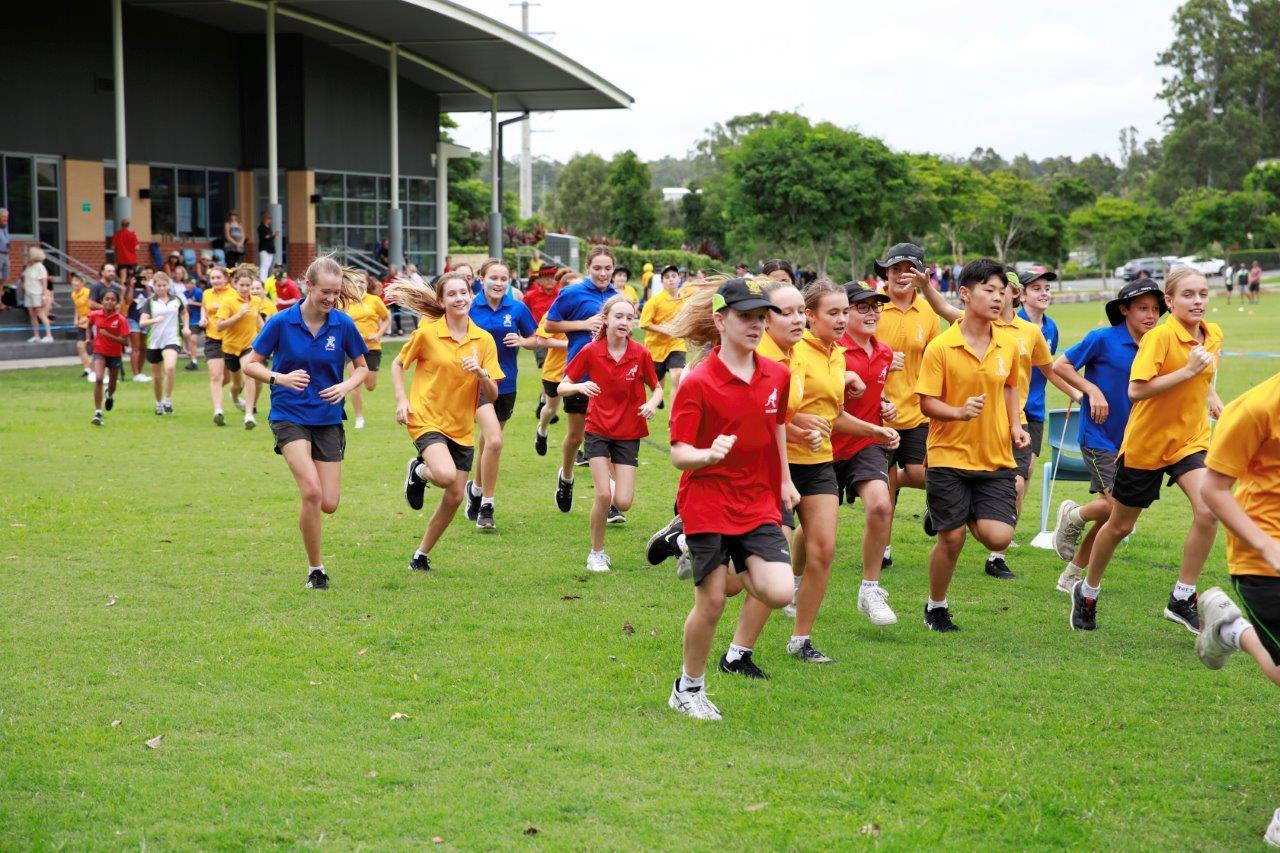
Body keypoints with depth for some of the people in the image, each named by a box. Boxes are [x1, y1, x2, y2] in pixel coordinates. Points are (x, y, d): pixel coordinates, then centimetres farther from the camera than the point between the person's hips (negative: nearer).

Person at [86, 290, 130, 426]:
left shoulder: (121, 320, -16)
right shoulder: (95, 315, -8)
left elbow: (125, 341, -19)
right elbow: (89, 325, 17)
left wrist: (108, 335, -29)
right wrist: (88, 338, 2)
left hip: (115, 354, 0)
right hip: (99, 352, 0)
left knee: (112, 383, 17)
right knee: (98, 379, -22)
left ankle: (110, 395, 57)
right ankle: (98, 413, -20)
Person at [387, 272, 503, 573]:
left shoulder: (484, 340, 2)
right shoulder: (427, 332, -7)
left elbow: (493, 394, 1)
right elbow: (398, 364, 7)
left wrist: (480, 372, -19)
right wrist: (401, 400, -7)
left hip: (462, 428, 4)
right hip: (427, 419, -4)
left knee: (454, 497, 5)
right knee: (446, 476, -30)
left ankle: (421, 556, 24)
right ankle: (418, 471, 7)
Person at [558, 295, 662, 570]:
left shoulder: (640, 354, -8)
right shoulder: (590, 352, -9)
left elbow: (657, 388, 4)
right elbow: (562, 387, -4)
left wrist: (652, 403, -19)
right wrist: (580, 386, -26)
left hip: (629, 434, 1)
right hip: (598, 430, -1)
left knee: (623, 502, -6)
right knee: (603, 495, -14)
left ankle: (615, 481, 32)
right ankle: (597, 553, 7)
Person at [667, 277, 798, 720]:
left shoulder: (777, 376, 3)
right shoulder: (697, 383, -13)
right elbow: (678, 454, -14)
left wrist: (784, 480, 21)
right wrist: (709, 455, -34)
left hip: (760, 505, 4)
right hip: (709, 504, -4)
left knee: (778, 593, -12)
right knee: (711, 602, -1)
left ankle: (733, 574, 23)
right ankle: (688, 689, 21)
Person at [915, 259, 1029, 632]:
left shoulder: (1008, 344, 3)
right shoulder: (941, 347, -11)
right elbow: (927, 402, -8)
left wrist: (1016, 425, 5)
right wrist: (960, 412, -26)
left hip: (996, 458, 4)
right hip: (949, 456, -3)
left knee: (998, 537, -10)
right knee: (951, 539, 0)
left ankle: (965, 515, 24)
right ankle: (935, 607, 24)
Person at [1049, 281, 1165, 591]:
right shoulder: (1103, 339, -12)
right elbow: (1060, 365, -7)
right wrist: (1092, 390, -17)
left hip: (1129, 439, 6)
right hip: (1098, 436, -6)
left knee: (1109, 516, 9)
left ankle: (1072, 575, 24)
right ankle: (1072, 517, 16)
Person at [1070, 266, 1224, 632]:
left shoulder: (1214, 335, 0)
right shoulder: (1159, 337, -21)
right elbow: (1136, 390, -30)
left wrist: (1211, 397, 4)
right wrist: (1187, 371, -32)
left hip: (1190, 439, 4)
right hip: (1146, 441, -4)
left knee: (1207, 511, -20)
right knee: (1120, 525, 11)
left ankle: (1182, 599, -6)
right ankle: (1087, 592, 35)